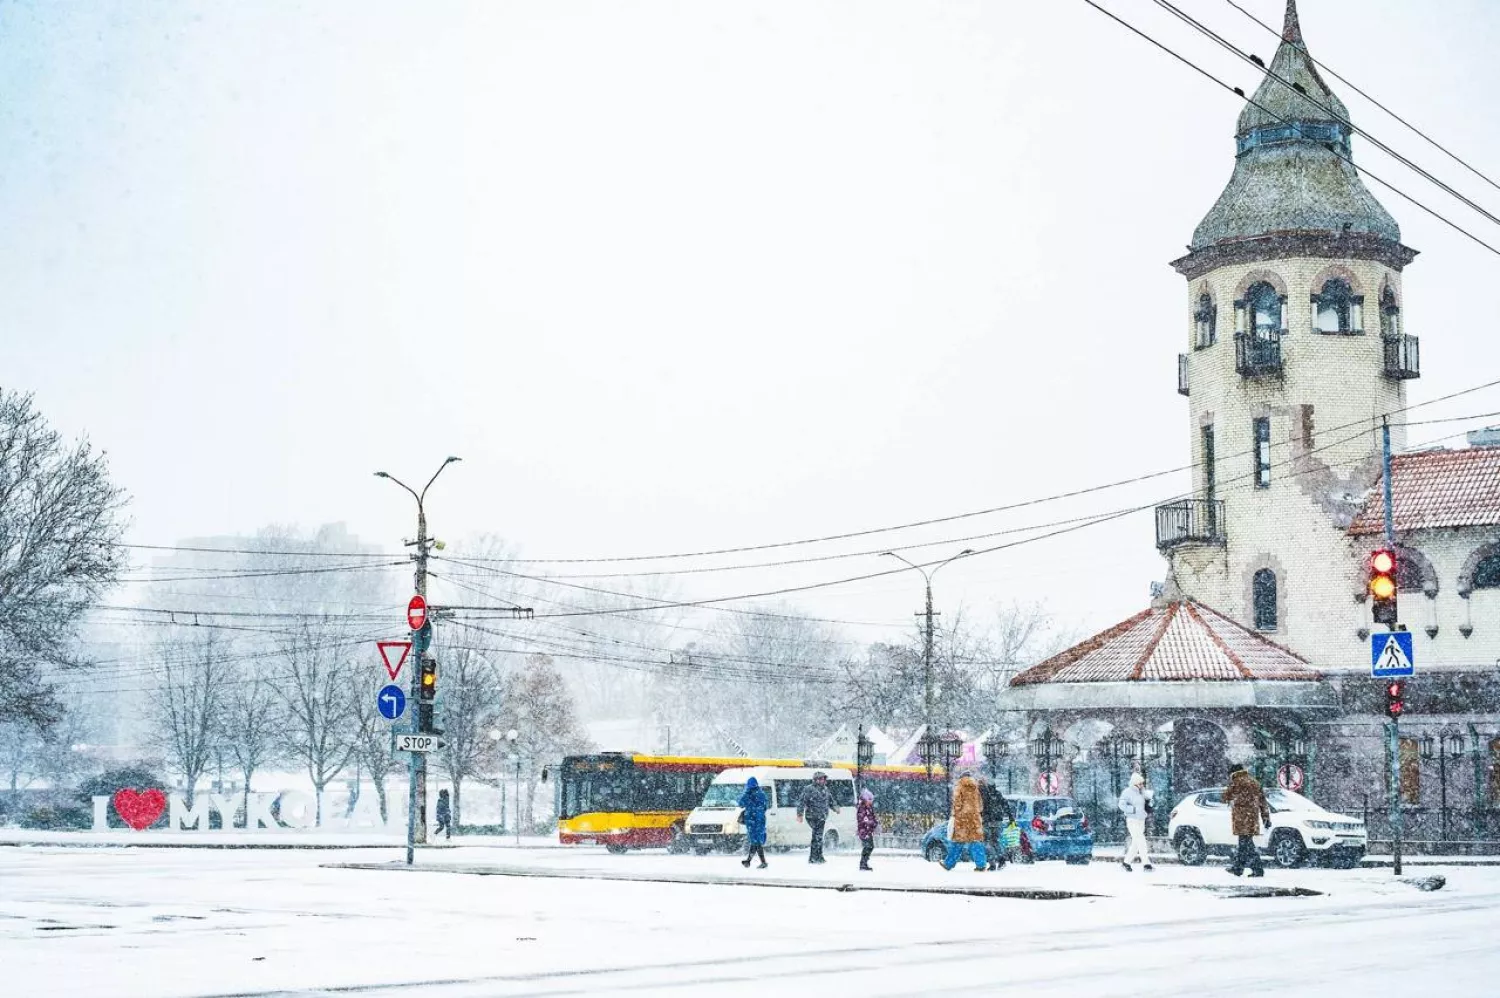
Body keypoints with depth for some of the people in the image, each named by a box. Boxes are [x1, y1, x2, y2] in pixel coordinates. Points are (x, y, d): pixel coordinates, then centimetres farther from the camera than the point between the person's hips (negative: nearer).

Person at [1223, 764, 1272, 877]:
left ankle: (1258, 869, -10)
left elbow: (1225, 797, 2)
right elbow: (1263, 802, 16)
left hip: (1242, 819, -7)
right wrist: (1266, 818, 18)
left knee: (1246, 842, -6)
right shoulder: (1255, 782, 16)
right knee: (1244, 842, 15)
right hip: (1253, 818, 7)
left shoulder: (1236, 782, -6)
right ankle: (1237, 867, 21)